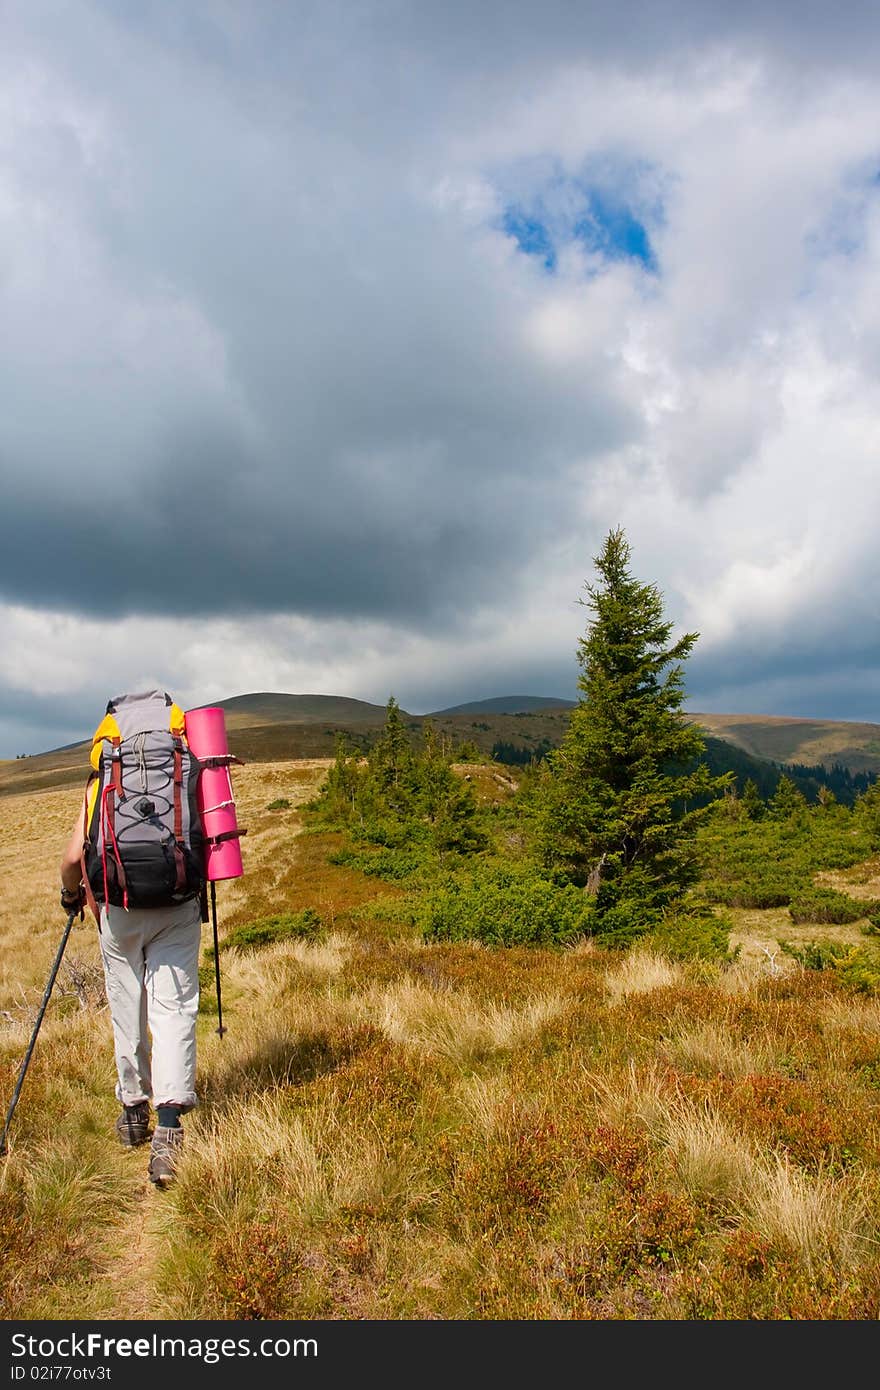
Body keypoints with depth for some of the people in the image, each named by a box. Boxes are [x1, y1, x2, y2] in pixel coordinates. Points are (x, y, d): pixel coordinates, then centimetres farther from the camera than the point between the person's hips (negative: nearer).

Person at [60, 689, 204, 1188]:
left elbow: (73, 857, 1)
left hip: (118, 908, 1)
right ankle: (168, 1129, -10)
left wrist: (71, 895, 22)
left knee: (127, 1010, 17)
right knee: (174, 1009, 2)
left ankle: (134, 1111, 32)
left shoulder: (100, 783, 8)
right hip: (179, 908, -1)